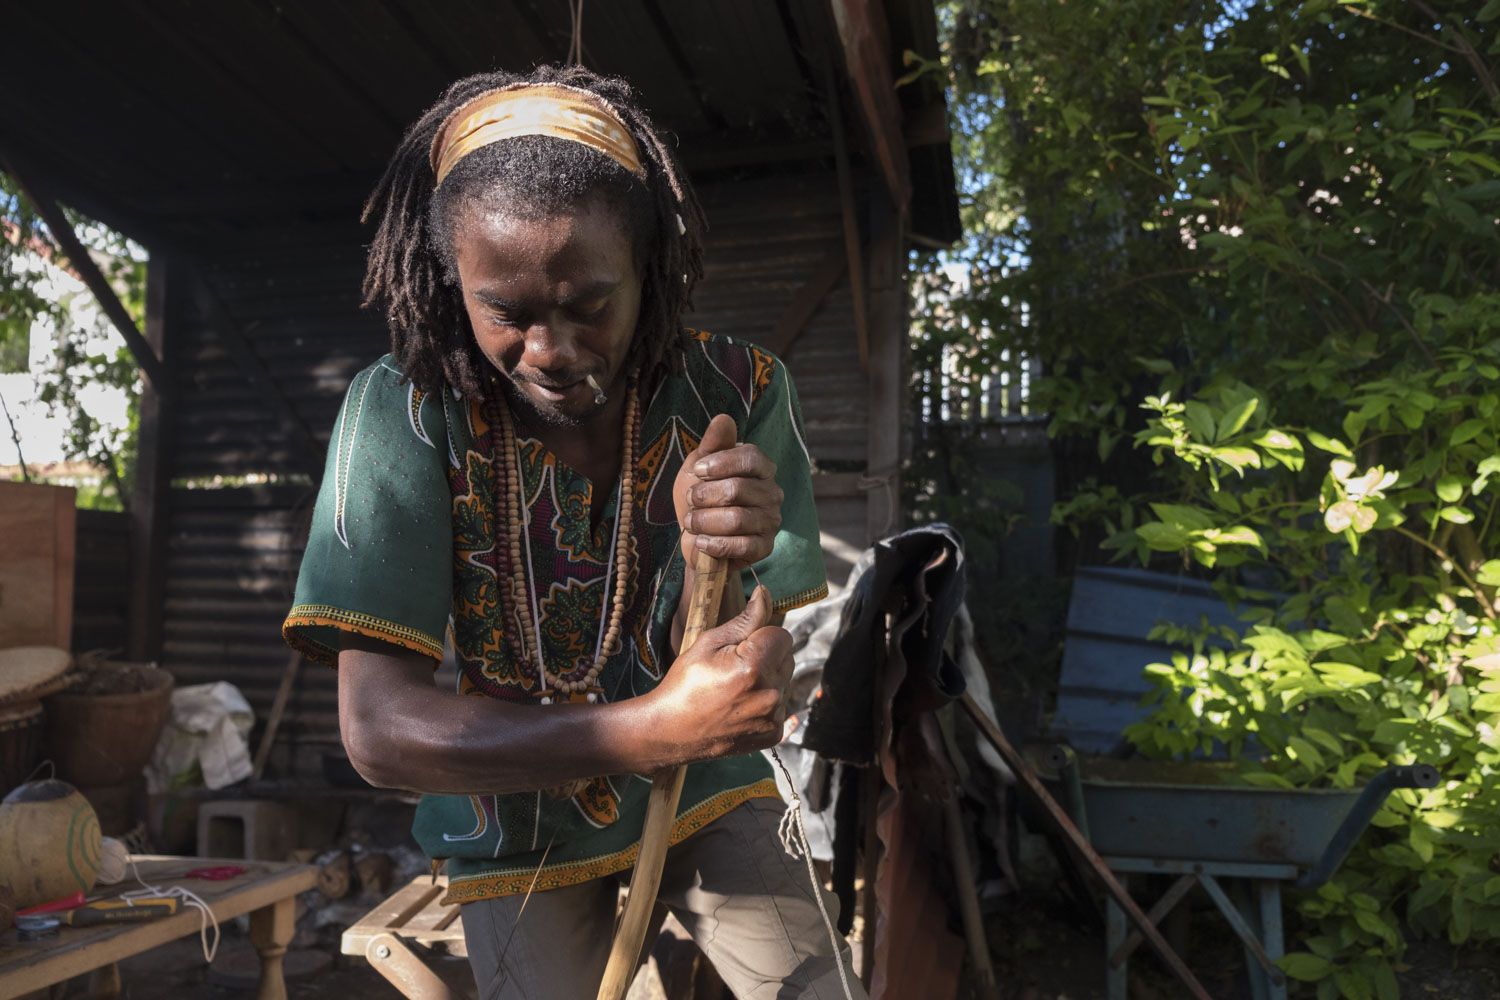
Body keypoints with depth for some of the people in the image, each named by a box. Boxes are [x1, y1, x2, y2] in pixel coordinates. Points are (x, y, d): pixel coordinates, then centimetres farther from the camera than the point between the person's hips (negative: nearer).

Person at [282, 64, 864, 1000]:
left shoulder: (740, 393, -19)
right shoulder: (403, 412, -22)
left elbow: (754, 685, -18)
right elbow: (378, 728, -27)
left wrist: (719, 559, -41)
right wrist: (656, 728, -40)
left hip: (709, 790, 1)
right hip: (519, 819, 0)